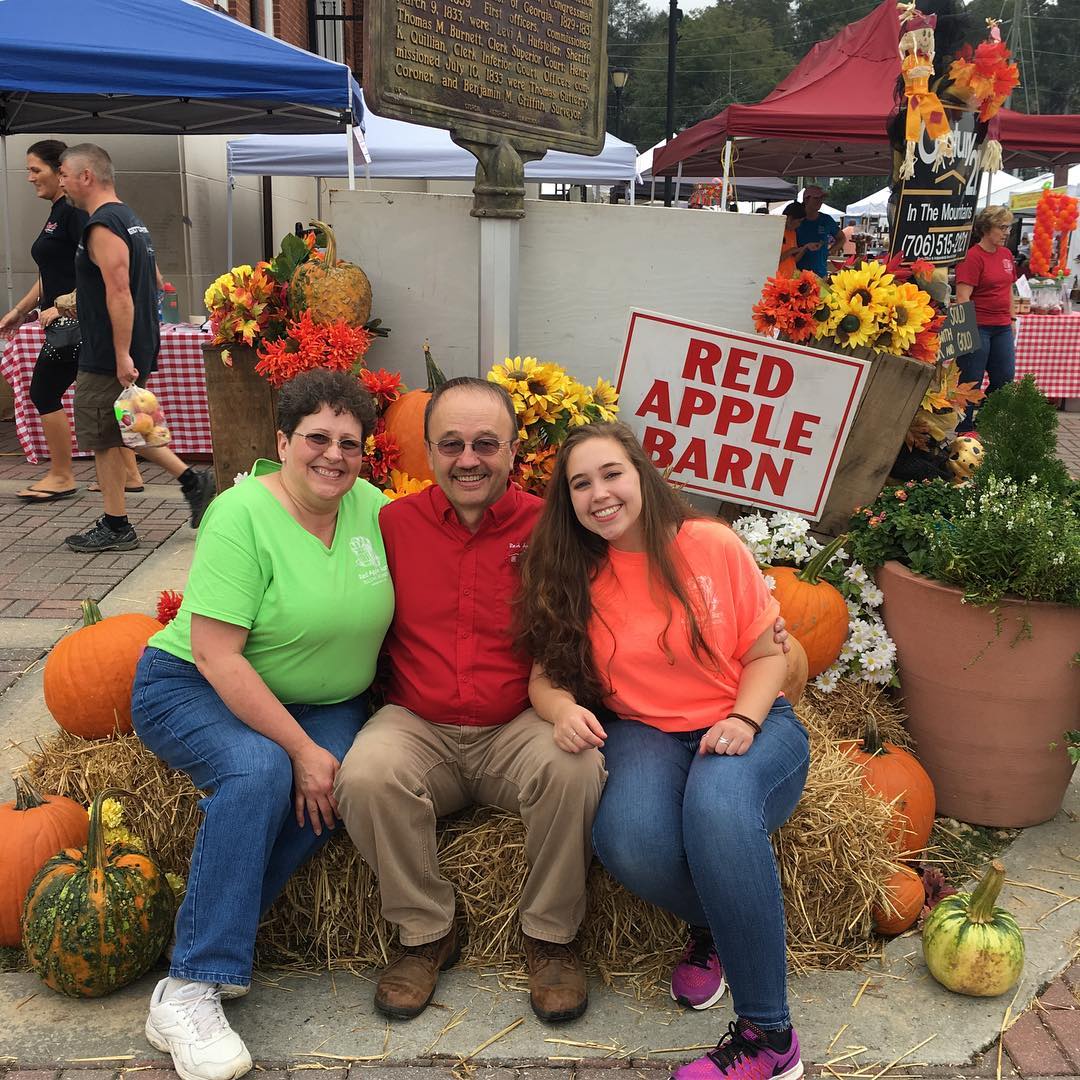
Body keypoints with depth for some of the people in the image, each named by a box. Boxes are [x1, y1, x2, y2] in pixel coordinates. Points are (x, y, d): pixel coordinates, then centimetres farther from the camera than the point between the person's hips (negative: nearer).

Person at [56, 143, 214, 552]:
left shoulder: (102, 227, -16)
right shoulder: (130, 220, 15)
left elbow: (120, 294, -24)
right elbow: (152, 283, 22)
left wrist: (122, 356, -26)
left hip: (109, 355, -10)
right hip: (140, 347, 10)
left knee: (103, 438, 1)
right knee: (121, 430, 20)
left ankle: (115, 528, 9)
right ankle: (192, 481, 15)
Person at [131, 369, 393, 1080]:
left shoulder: (372, 507, -2)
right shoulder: (243, 514, -18)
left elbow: (402, 607, 8)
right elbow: (216, 654, -22)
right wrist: (300, 748, -24)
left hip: (322, 700, 5)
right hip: (193, 687, -4)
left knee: (330, 788, -26)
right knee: (261, 770, -33)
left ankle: (211, 924, -12)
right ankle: (189, 991, -25)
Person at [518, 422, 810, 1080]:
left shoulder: (711, 545, -3)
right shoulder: (573, 577, 4)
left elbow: (768, 656, 2)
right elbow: (545, 675, 3)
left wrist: (743, 720, -17)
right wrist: (563, 708, -20)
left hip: (747, 728, -2)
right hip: (645, 734, 2)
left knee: (717, 807, -37)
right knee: (627, 840, -32)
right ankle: (716, 925, 3)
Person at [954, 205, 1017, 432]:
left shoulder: (1006, 254, 11)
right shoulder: (973, 256, -12)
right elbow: (963, 297, -17)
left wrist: (1010, 319, 19)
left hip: (1002, 328, 8)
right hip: (978, 327, -8)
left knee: (1005, 380, 9)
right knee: (971, 383, 0)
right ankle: (964, 433, 11)